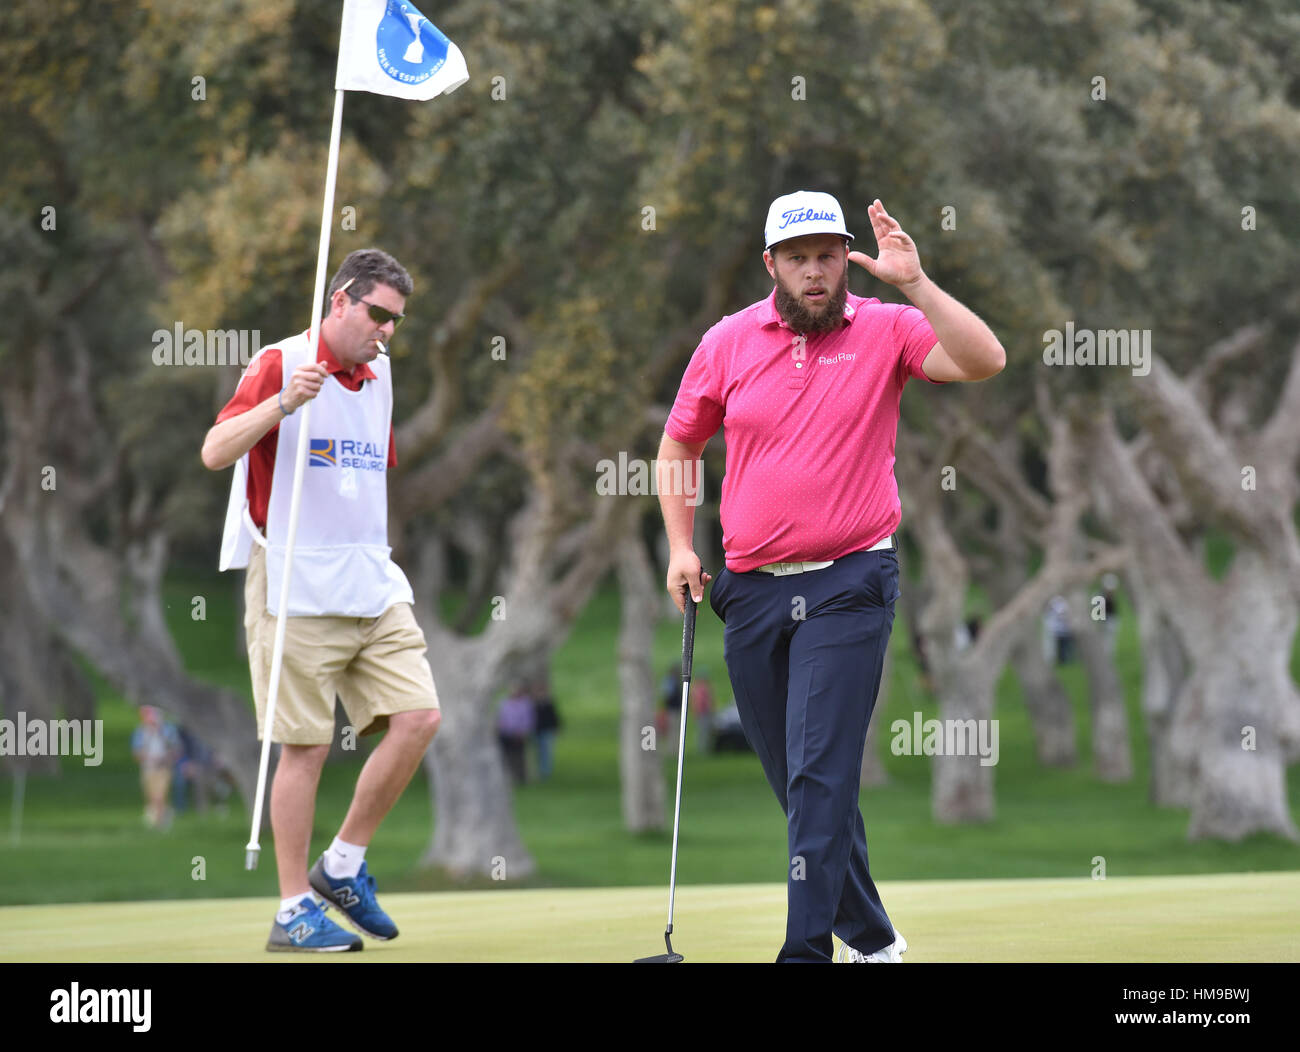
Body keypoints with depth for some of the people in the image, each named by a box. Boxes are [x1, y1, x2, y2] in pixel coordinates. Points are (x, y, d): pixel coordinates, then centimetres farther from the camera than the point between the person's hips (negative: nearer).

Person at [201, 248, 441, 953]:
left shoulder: (379, 376, 15)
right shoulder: (281, 363, -7)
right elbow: (215, 452, -19)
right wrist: (284, 402, -32)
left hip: (373, 587, 7)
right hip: (298, 590, -7)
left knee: (417, 718, -3)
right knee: (307, 745, -5)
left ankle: (344, 866, 12)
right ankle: (295, 910, 3)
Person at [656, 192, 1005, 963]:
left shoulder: (886, 331, -2)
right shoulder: (728, 342, 6)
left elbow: (985, 360, -18)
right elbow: (677, 449, 18)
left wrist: (914, 282, -23)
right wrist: (681, 546, 7)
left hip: (849, 586, -4)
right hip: (753, 588, 4)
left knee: (819, 773, -13)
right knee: (796, 780, 10)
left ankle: (808, 950, -14)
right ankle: (871, 938, 25)